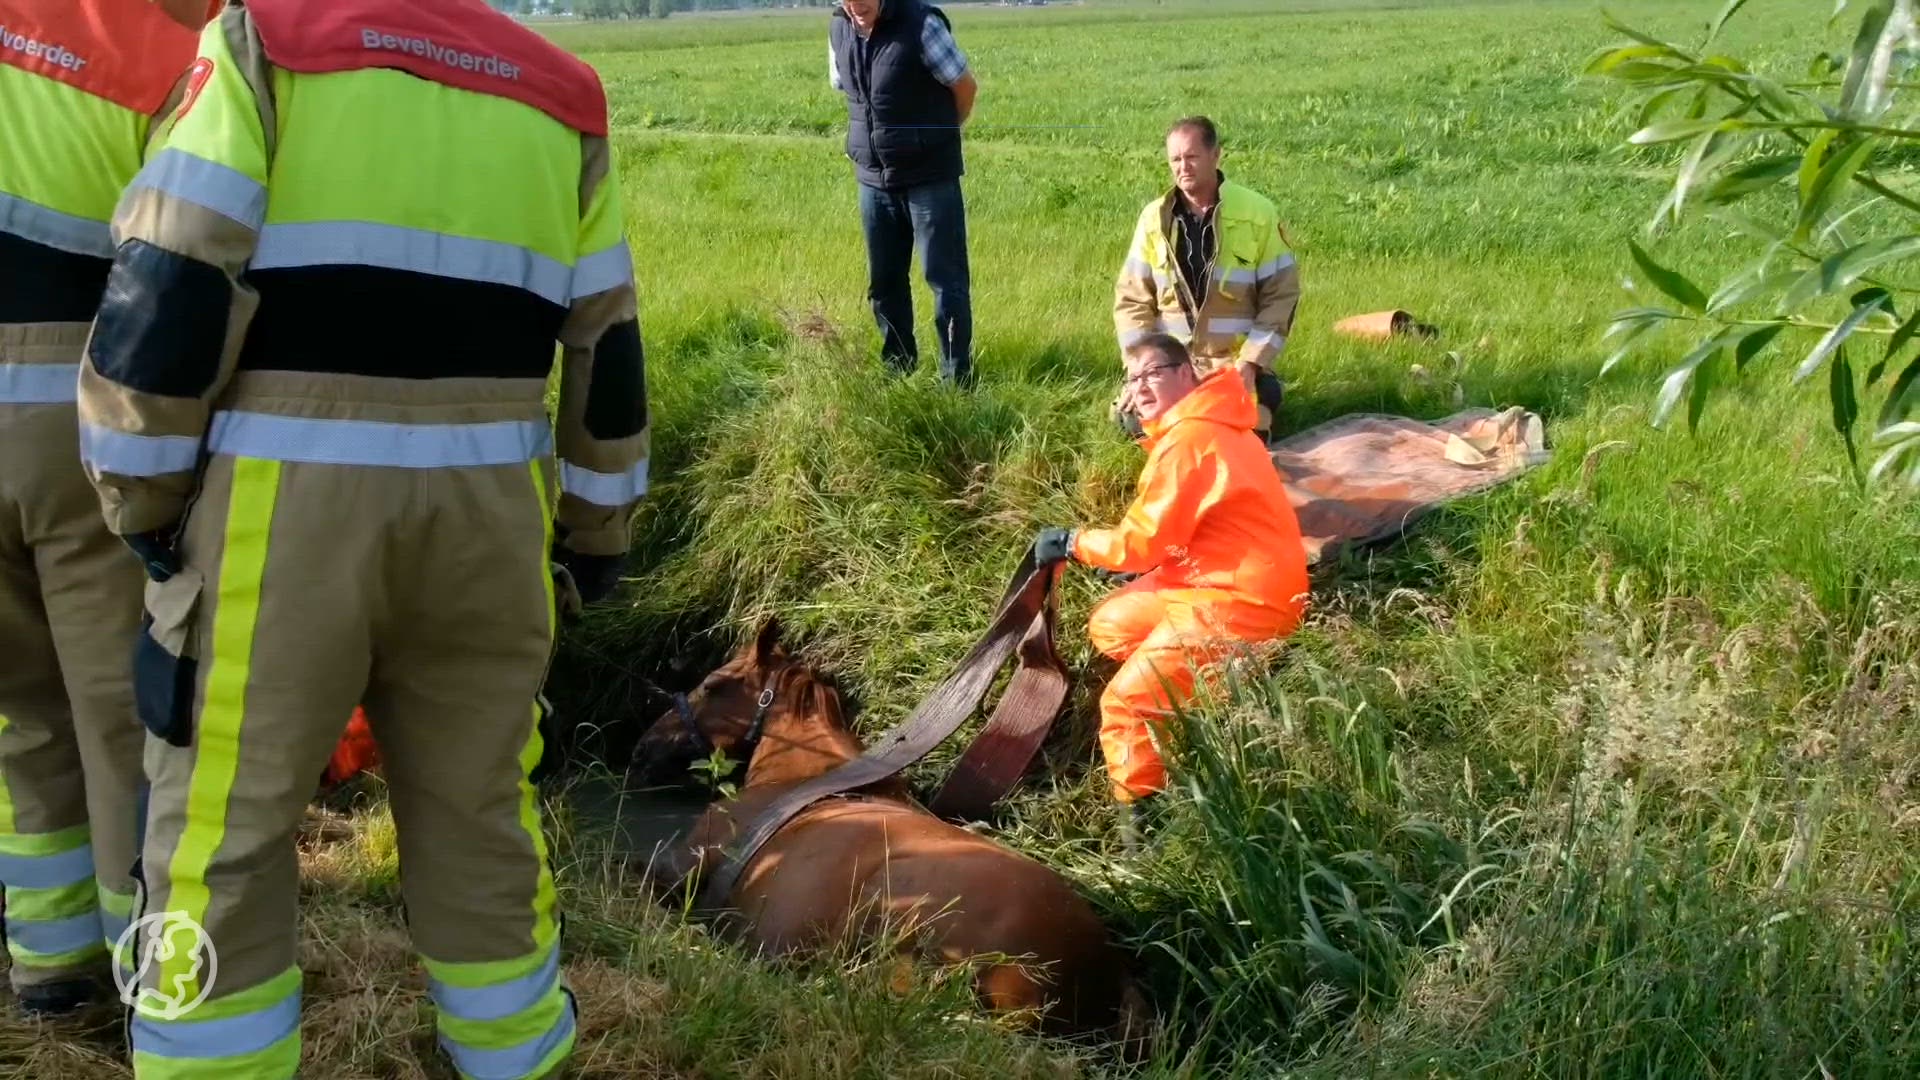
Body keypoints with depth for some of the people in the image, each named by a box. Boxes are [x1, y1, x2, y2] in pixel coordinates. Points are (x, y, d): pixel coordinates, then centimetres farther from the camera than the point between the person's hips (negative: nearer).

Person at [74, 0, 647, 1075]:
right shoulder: (560, 93, 11)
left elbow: (168, 294, -9)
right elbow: (605, 350, 12)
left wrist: (143, 502, 2)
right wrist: (600, 531, 21)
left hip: (284, 508, -4)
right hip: (486, 512, 4)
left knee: (223, 832, 8)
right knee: (480, 812, 17)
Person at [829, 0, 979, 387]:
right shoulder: (839, 31, 0)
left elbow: (965, 86, -8)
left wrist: (938, 136, 7)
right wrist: (879, 136, 10)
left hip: (930, 176, -5)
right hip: (873, 178, 5)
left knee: (945, 278, -1)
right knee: (884, 281, 13)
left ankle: (957, 378, 6)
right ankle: (897, 370, 28)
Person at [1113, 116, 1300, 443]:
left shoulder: (1257, 213, -6)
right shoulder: (1154, 219, 1)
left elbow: (1281, 295, -5)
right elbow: (1132, 297, 4)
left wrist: (1251, 362, -15)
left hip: (1238, 364, -2)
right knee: (1134, 416, -19)